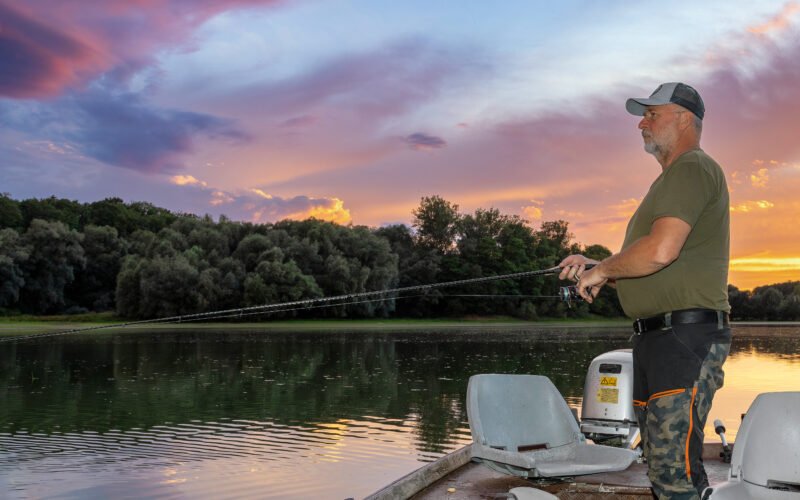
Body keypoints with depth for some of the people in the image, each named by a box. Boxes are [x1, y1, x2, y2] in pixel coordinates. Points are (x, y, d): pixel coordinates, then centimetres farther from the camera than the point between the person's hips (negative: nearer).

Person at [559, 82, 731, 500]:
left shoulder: (692, 169, -9)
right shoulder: (671, 181, 24)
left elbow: (660, 251, -24)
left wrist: (601, 270, -8)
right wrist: (594, 267, 14)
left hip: (686, 336, -11)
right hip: (656, 338, 11)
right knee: (661, 465, 15)